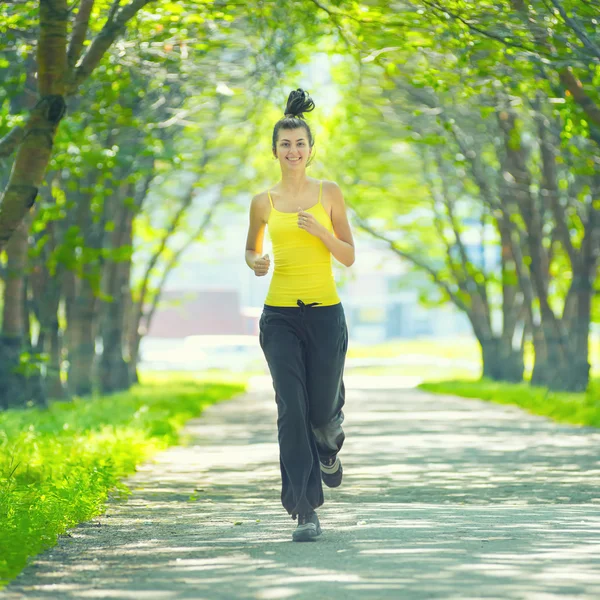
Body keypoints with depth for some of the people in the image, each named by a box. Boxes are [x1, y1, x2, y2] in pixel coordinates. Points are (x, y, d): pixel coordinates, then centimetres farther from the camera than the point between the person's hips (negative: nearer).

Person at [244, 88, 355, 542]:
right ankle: (306, 511, -8)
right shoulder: (264, 202, 7)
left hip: (325, 312, 0)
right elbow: (252, 250, 21)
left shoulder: (329, 194, 4)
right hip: (280, 314, 0)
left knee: (322, 410, 4)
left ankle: (329, 449, 43)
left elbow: (349, 256, 4)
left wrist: (319, 231, -14)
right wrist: (256, 263, -3)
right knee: (292, 409, -10)